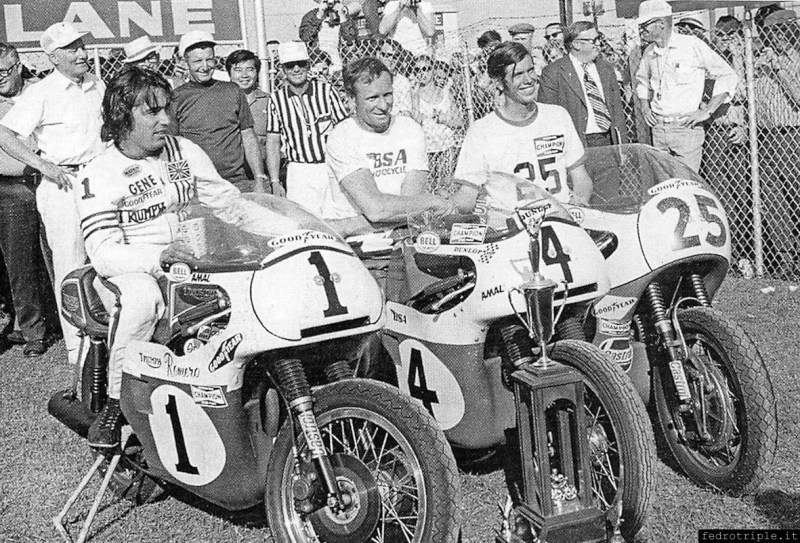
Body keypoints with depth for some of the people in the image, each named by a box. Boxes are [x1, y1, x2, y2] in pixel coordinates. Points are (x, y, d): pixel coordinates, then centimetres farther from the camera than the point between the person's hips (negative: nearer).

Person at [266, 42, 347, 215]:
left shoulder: (326, 91, 2)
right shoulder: (276, 100, 4)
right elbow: (273, 144, 8)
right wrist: (275, 182, 2)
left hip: (332, 168, 0)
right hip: (299, 173, 0)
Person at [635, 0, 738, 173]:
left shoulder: (692, 45, -7)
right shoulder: (649, 52, 9)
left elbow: (728, 76, -4)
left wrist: (707, 111, -10)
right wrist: (645, 107, 13)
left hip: (686, 127, -5)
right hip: (658, 129, 5)